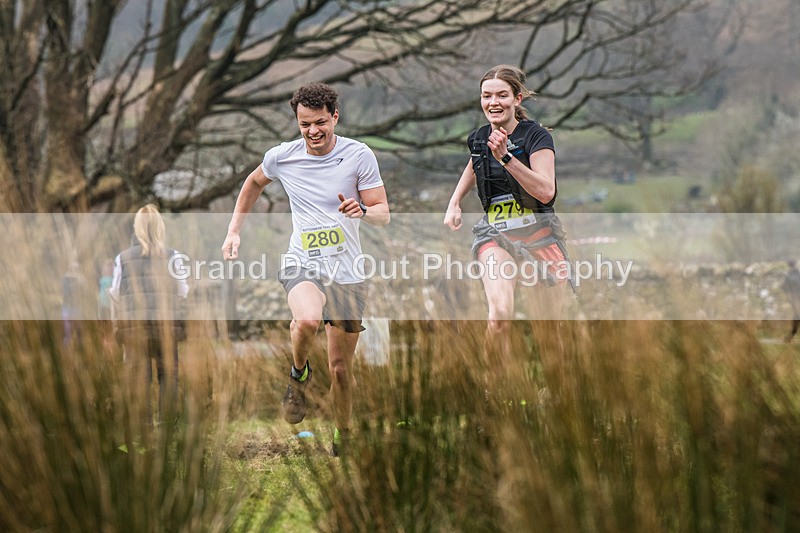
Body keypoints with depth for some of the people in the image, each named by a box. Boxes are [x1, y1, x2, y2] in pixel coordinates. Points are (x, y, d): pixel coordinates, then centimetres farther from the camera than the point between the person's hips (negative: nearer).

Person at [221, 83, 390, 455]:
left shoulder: (359, 156, -5)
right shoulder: (281, 157, 0)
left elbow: (383, 214, -2)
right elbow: (253, 183, 22)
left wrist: (363, 211, -25)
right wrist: (234, 231, 18)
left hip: (347, 272, 1)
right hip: (302, 264, -1)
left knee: (341, 367, 6)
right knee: (308, 319, -35)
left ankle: (343, 435, 29)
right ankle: (299, 374, -3)